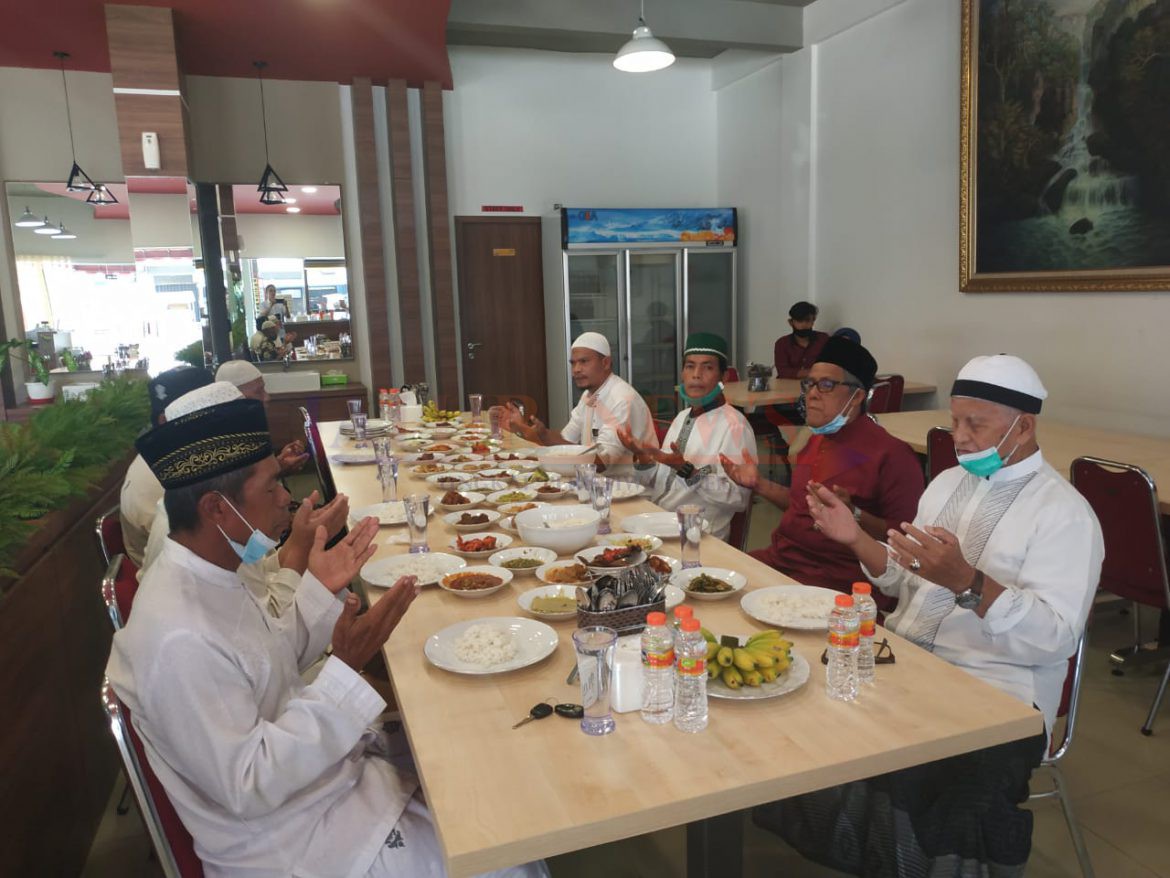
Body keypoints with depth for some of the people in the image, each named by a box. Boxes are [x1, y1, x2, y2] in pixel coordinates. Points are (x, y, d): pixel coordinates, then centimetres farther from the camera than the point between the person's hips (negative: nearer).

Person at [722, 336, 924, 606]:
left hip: (837, 580, -8)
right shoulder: (818, 440, 14)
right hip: (782, 558, 8)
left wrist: (852, 515, -28)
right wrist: (758, 484, 16)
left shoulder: (890, 454, -12)